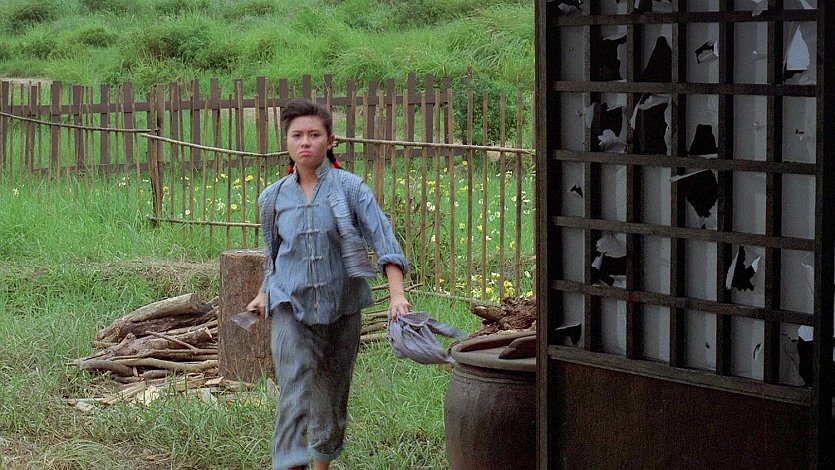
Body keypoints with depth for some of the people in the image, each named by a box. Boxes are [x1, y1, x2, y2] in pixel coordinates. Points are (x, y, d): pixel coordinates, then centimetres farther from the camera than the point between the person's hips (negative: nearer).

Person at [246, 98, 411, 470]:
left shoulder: (350, 188, -6)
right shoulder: (273, 197, 3)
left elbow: (383, 238, -14)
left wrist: (398, 295, -25)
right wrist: (265, 293, 17)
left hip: (340, 307, 0)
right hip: (291, 307, 0)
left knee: (332, 396, 12)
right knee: (295, 395, -15)